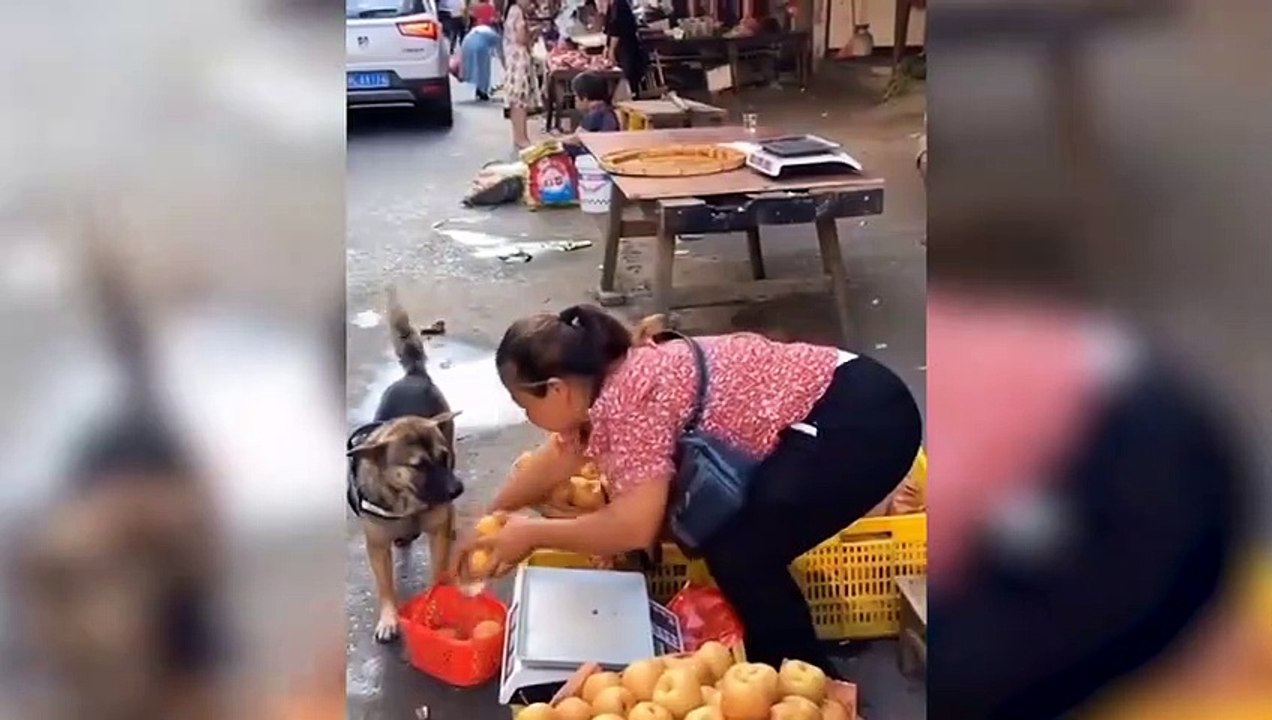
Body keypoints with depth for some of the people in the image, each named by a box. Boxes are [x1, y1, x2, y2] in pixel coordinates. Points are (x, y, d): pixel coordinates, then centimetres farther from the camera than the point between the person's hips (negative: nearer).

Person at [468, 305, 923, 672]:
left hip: (862, 420, -10)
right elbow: (555, 459, 25)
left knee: (739, 555, -8)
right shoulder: (605, 385, 8)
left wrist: (531, 534, -11)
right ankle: (776, 669, 28)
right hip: (830, 411, 10)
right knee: (724, 536, 14)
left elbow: (635, 527, -25)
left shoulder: (627, 401, -21)